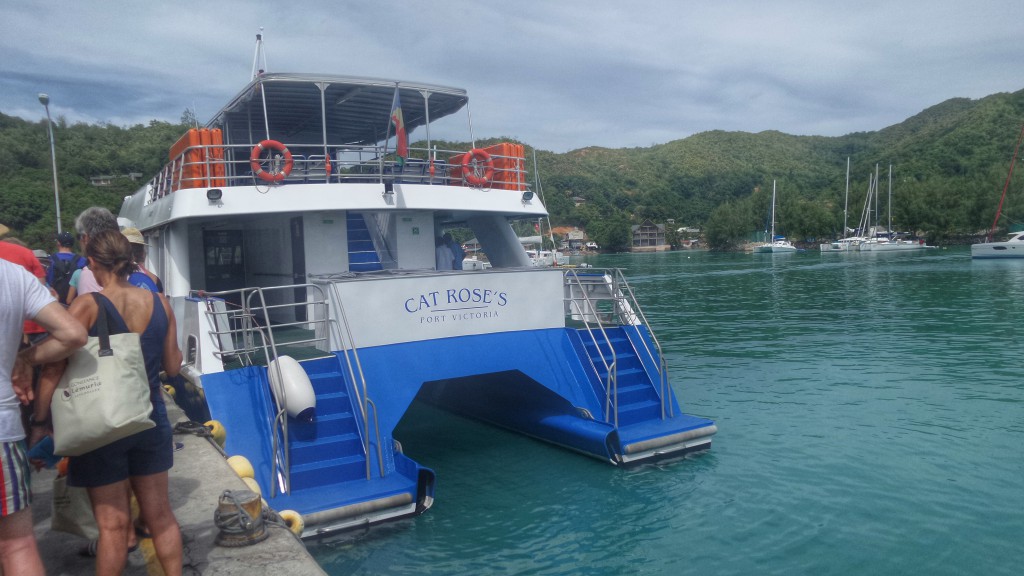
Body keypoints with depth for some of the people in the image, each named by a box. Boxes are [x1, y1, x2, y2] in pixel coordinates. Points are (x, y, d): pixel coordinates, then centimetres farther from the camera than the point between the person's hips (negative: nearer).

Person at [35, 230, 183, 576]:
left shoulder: (86, 306, -13)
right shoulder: (159, 303, -2)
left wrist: (40, 420, -7)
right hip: (151, 421, 4)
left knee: (113, 524, 8)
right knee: (160, 514, 17)